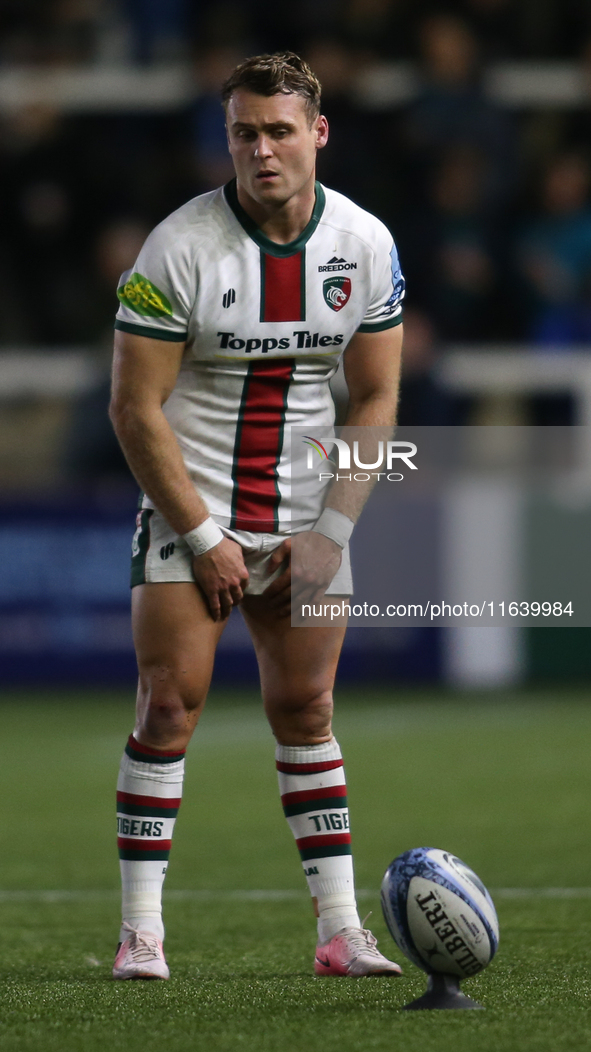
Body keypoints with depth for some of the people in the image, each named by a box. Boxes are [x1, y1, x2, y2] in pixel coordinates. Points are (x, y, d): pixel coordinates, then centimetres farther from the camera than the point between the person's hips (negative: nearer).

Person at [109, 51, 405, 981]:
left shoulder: (366, 245, -3)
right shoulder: (180, 247, -15)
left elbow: (376, 397, 5)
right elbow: (136, 408, -12)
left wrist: (333, 531, -4)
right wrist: (204, 537, -13)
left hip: (305, 516, 3)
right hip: (190, 510, -3)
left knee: (306, 711, 3)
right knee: (171, 704, -8)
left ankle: (340, 930, 5)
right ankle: (141, 931, -4)